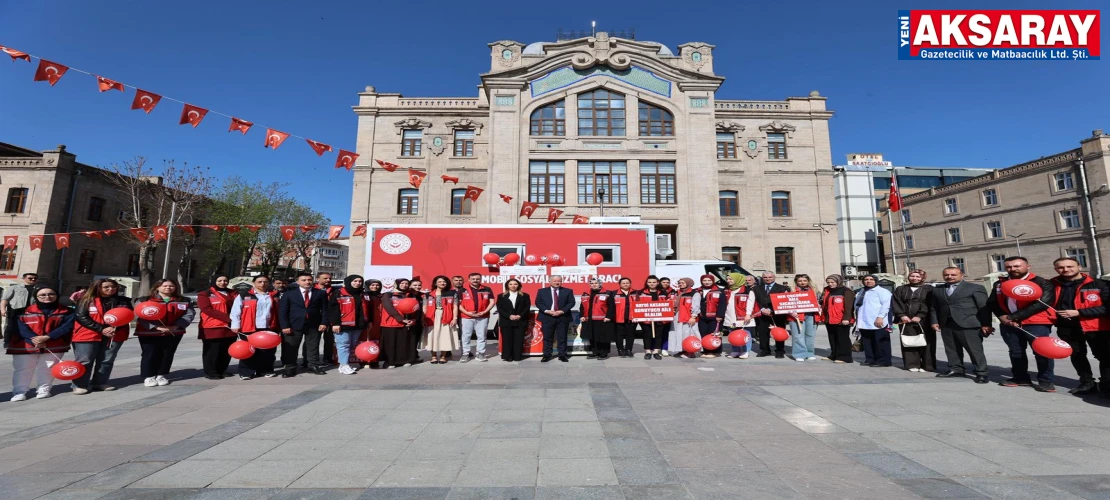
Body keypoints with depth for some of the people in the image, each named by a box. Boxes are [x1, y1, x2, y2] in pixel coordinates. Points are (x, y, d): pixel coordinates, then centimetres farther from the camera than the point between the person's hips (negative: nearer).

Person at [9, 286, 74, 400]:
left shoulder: (67, 312, 2)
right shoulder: (24, 311, 4)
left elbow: (67, 326, -8)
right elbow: (20, 327, -6)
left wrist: (47, 337, -19)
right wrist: (33, 339, -21)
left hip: (54, 346, -1)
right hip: (26, 346, 1)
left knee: (47, 368, 5)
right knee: (22, 369, 4)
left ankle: (44, 389, 15)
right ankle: (19, 391, 13)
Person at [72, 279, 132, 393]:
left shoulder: (124, 301, 7)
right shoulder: (87, 300, -1)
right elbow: (81, 316, -7)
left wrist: (114, 328, -13)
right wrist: (101, 329, -15)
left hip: (115, 335, 3)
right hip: (88, 335, -3)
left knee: (107, 361, 7)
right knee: (84, 361, -1)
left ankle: (100, 383, 18)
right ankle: (80, 385, 9)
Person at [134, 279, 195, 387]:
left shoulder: (184, 301, 5)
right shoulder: (144, 300, 1)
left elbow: (189, 314, -4)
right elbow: (141, 316, -8)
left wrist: (176, 326, -17)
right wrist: (156, 327, -20)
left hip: (174, 333, 2)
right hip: (149, 333, -2)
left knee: (167, 354, 8)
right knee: (150, 355, 2)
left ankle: (161, 375, 23)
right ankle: (148, 376, 16)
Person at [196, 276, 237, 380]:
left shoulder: (233, 293, 14)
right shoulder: (204, 294, 0)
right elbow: (207, 309, -12)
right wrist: (227, 318, -20)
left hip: (230, 327, 5)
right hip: (212, 328, -5)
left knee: (227, 351, 10)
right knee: (212, 351, 2)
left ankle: (222, 371, 23)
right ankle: (211, 373, 13)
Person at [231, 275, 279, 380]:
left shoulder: (273, 295, 9)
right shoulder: (243, 295, 1)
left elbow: (277, 312, 12)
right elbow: (236, 311, -1)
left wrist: (277, 326, 6)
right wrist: (235, 325, -8)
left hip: (268, 328, 3)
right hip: (249, 328, -3)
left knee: (268, 351, 8)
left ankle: (266, 370, 20)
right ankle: (246, 372, 14)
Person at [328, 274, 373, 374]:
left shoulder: (364, 294, 12)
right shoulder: (339, 294, -6)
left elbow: (368, 309, 19)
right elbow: (332, 309, -10)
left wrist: (369, 321, 14)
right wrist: (335, 323, -15)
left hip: (358, 325, 6)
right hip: (344, 325, -6)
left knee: (352, 345, 12)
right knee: (343, 345, -4)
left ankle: (346, 363, 21)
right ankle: (344, 365, 0)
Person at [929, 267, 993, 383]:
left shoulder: (975, 288, 3)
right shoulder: (937, 290, 14)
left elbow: (984, 307, -1)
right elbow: (934, 308, 16)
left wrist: (986, 324, -8)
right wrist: (934, 321, 5)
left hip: (968, 325, -4)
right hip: (946, 325, 4)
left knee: (975, 350, -1)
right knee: (951, 349, 9)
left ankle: (981, 373, 7)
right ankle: (955, 369, 19)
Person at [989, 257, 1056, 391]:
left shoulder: (1042, 283, -5)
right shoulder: (999, 284, 9)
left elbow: (1041, 303, -14)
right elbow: (992, 303, 8)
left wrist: (1013, 317, -16)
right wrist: (1002, 317, -10)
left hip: (1036, 324, -5)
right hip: (1008, 323, 5)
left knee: (1041, 352, -3)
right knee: (1015, 352, 13)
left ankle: (1046, 381, 10)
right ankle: (1020, 378, 25)